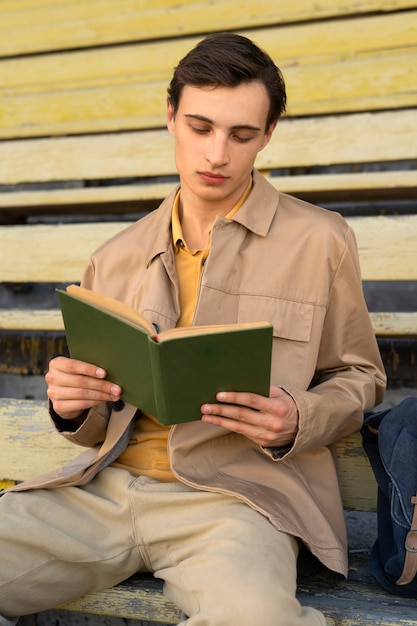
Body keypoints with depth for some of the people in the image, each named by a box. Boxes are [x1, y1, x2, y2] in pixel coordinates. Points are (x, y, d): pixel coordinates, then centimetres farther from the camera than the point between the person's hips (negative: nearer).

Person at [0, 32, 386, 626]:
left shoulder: (319, 240, 4)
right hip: (106, 484, 5)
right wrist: (72, 405, -5)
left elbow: (359, 377, 11)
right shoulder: (117, 258, 14)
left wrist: (296, 424, -11)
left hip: (236, 492, -4)